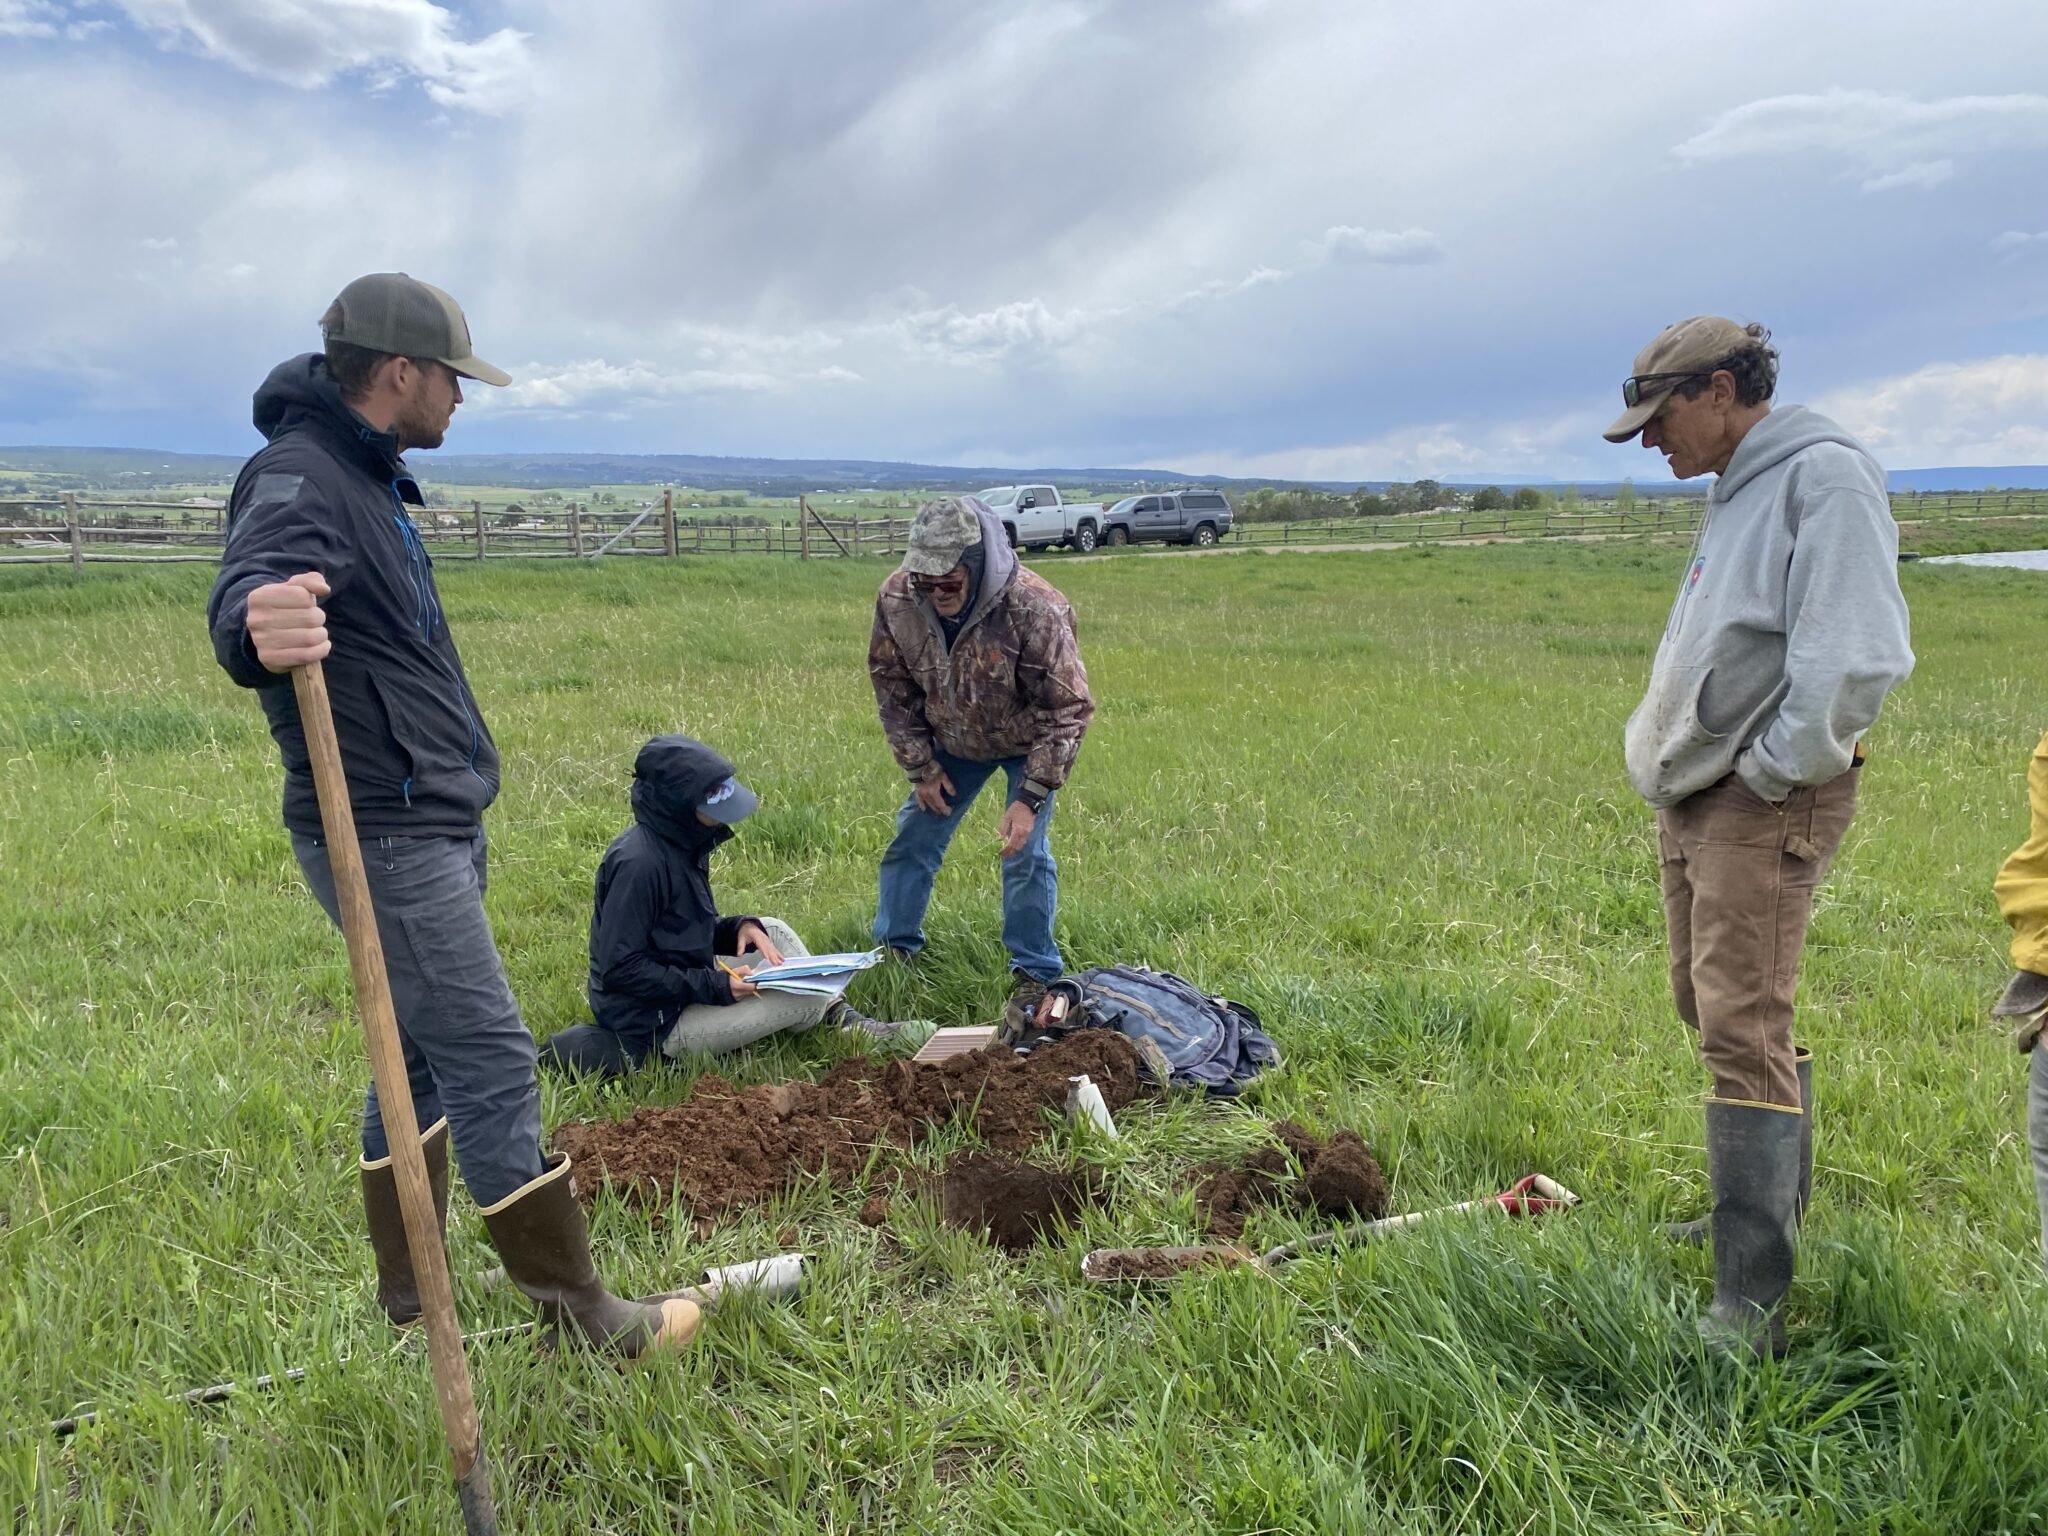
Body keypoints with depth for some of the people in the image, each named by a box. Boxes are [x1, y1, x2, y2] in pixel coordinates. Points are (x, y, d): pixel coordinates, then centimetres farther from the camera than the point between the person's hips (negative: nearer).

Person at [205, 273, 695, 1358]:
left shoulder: (367, 477, 14)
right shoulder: (299, 480, -17)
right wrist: (260, 628, -62)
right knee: (491, 1065, -6)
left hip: (431, 825, 11)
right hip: (384, 837, -11)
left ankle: (408, 1292, 30)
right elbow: (243, 600, -38)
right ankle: (579, 1316, 4)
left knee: (424, 1054, 17)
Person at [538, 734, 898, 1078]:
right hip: (657, 1022, -9)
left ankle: (837, 1015, 7)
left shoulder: (682, 843, 3)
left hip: (685, 987, 10)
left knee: (775, 930, 9)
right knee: (805, 998, -11)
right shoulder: (638, 862, -26)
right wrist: (713, 986, -26)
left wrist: (739, 927, -5)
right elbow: (620, 969, -26)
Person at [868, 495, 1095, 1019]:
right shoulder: (896, 599, -25)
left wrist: (1030, 797, -30)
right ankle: (894, 948, 28)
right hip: (952, 741, 4)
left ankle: (1034, 975, 8)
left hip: (1028, 742, -4)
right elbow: (892, 686, -7)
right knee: (914, 836, 8)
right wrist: (920, 766, -6)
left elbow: (1068, 710, -28)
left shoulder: (1035, 609, -37)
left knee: (1026, 852, -9)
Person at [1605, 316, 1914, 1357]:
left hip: (1762, 805, -10)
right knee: (1712, 1011, 18)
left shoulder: (1824, 476, -14)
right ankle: (1769, 1212, 35)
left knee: (1743, 1034, -11)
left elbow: (1858, 657, -23)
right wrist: (1678, 764, 11)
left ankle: (1751, 1301, -6)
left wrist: (1771, 772, -16)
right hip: (1695, 799, 10)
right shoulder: (1737, 490, 17)